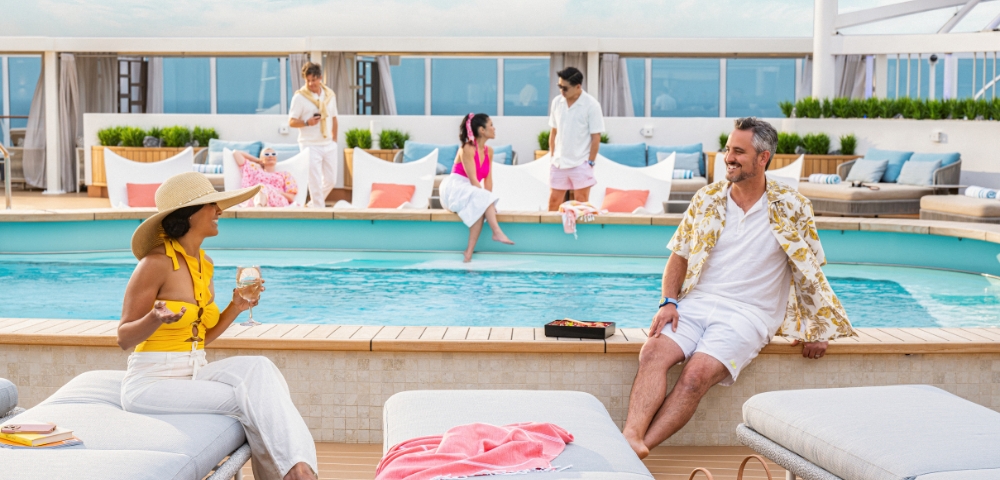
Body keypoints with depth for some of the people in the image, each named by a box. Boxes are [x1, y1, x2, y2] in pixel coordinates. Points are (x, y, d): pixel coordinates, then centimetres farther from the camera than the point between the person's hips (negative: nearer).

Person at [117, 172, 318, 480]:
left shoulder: (205, 264, 10)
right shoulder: (156, 263, -13)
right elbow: (124, 338, -10)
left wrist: (236, 307, 2)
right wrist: (156, 318, -29)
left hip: (194, 375, 6)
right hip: (150, 383, -6)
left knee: (258, 368, -21)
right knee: (246, 399, -22)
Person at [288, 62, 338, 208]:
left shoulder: (330, 94, 6)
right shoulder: (299, 96, -8)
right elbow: (291, 122, -8)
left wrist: (334, 139, 13)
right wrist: (307, 122, -25)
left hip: (329, 145, 5)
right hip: (311, 145, -5)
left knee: (331, 180, 9)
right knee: (315, 183, -6)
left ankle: (314, 203, 30)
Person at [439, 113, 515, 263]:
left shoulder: (489, 151, 10)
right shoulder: (468, 149, -12)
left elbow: (488, 178, 4)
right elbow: (473, 179, -19)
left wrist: (489, 200, -10)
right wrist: (487, 198, -25)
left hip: (472, 193, 5)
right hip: (455, 190, -5)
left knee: (481, 208, -29)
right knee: (482, 199, -34)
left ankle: (469, 252, -37)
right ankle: (497, 232, -41)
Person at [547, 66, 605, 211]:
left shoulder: (591, 105, -11)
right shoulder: (557, 102, 3)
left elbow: (596, 137, -9)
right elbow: (553, 132, 11)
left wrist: (590, 163, -9)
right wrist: (553, 157, 9)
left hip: (581, 164, -4)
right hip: (559, 163, 4)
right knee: (553, 201, 7)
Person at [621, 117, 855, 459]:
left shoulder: (792, 209, 1)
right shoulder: (707, 198, 10)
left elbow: (810, 270, 7)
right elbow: (679, 257, 13)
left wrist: (817, 330, 7)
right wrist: (668, 302, -2)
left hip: (748, 313, -3)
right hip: (696, 302, 3)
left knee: (698, 373, -30)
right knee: (653, 351, -28)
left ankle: (642, 446, -36)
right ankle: (631, 436, -42)